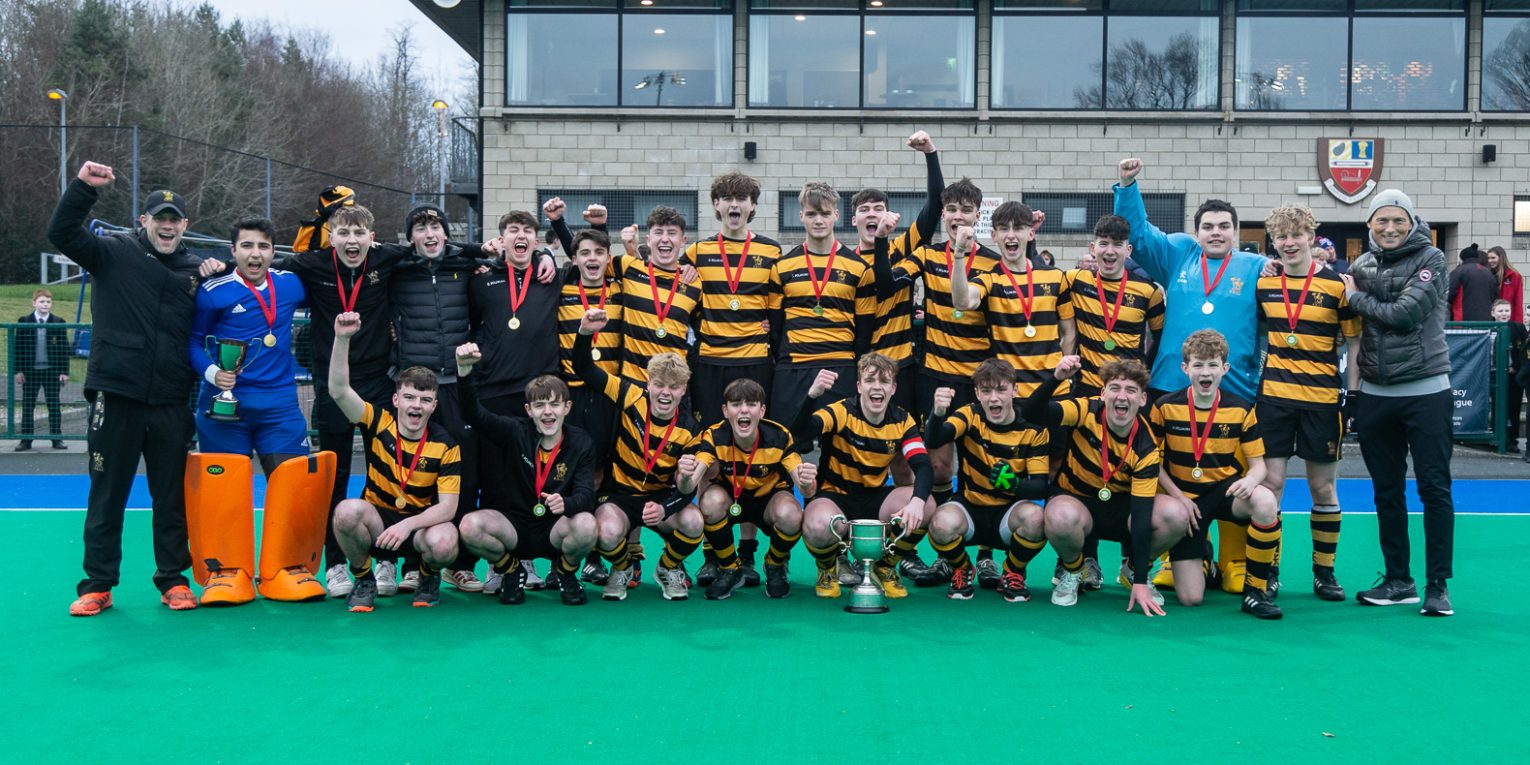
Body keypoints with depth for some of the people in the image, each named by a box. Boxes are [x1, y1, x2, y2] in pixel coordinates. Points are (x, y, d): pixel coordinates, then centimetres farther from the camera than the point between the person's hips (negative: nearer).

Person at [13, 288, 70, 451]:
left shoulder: (58, 323, 0)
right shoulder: (24, 322, 1)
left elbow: (64, 348, 1)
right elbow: (18, 347, 3)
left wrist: (64, 371, -4)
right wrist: (19, 370, -2)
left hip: (52, 370, -1)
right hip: (30, 370, 1)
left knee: (54, 405, 4)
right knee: (27, 405, 4)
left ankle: (57, 438, 9)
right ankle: (26, 439, 10)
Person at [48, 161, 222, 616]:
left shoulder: (196, 269, 10)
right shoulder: (115, 254, 3)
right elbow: (62, 233, -7)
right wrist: (83, 187, -18)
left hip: (171, 403, 2)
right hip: (115, 395, -2)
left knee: (172, 495, 8)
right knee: (107, 493, 6)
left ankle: (173, 580, 19)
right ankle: (97, 584, 15)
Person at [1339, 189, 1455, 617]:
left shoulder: (1431, 260, -4)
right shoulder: (1361, 266, 9)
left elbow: (1406, 314, -17)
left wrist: (1357, 298, -6)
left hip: (1426, 392, -4)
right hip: (1374, 395, 5)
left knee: (1434, 488, -1)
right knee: (1387, 490, 10)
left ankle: (1437, 585, 6)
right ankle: (1398, 581, 20)